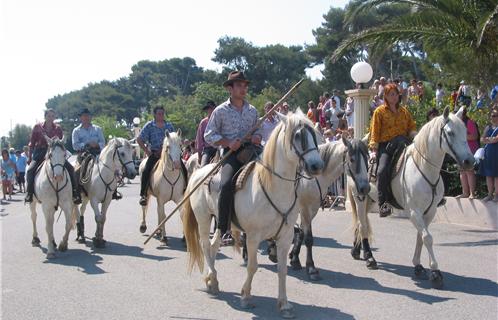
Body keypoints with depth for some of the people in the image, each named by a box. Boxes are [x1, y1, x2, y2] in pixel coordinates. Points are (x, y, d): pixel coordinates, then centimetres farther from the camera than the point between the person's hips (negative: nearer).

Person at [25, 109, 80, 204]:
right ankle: (29, 193, -16)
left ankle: (75, 193, -12)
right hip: (40, 152, -1)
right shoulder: (37, 127, 2)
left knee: (70, 168, -15)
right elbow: (32, 143, 6)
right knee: (30, 170, -27)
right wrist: (29, 157, 3)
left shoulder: (58, 128, 7)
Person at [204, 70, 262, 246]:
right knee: (227, 185, -28)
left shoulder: (252, 110, 18)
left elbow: (258, 130, 29)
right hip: (231, 153, -5)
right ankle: (224, 231, -22)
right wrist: (228, 142, -11)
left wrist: (257, 136, 4)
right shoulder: (221, 111, 6)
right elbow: (209, 135, 4)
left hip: (251, 151, 5)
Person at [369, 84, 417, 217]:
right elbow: (375, 131, 3)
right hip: (385, 145, -3)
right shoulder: (380, 111, 8)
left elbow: (412, 127, 20)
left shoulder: (404, 111, 19)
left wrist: (414, 134, -4)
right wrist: (374, 149, -8)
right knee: (382, 170, -25)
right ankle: (383, 203, -22)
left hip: (401, 143, 3)